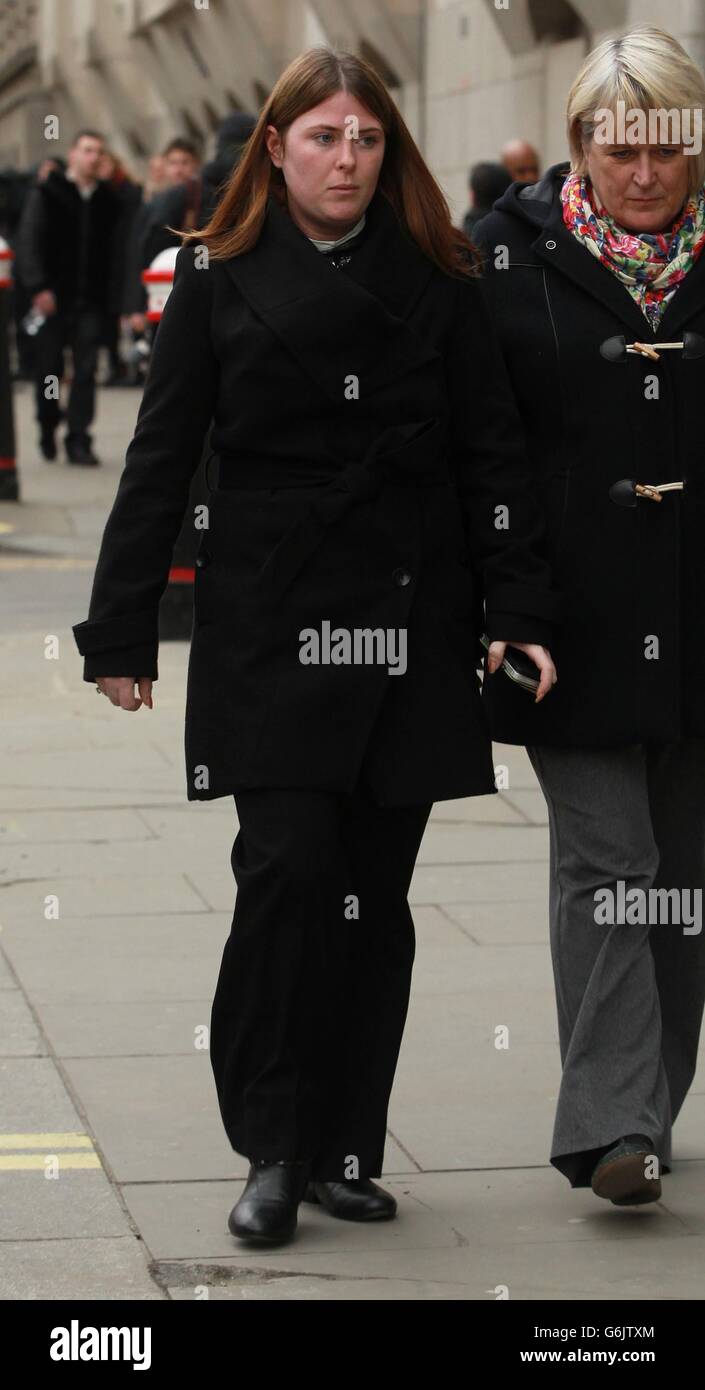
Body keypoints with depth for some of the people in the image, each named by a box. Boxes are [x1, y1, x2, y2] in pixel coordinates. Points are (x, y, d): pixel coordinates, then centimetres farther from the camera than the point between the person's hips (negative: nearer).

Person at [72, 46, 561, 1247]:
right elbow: (160, 462, 3)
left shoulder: (435, 284, 6)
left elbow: (492, 458, 6)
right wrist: (121, 630, 0)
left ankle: (347, 1152, 15)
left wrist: (519, 611, -4)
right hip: (268, 628, -2)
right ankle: (272, 1149, -1)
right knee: (289, 870, -13)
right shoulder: (219, 281, 3)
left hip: (409, 632, 2)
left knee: (375, 893, 5)